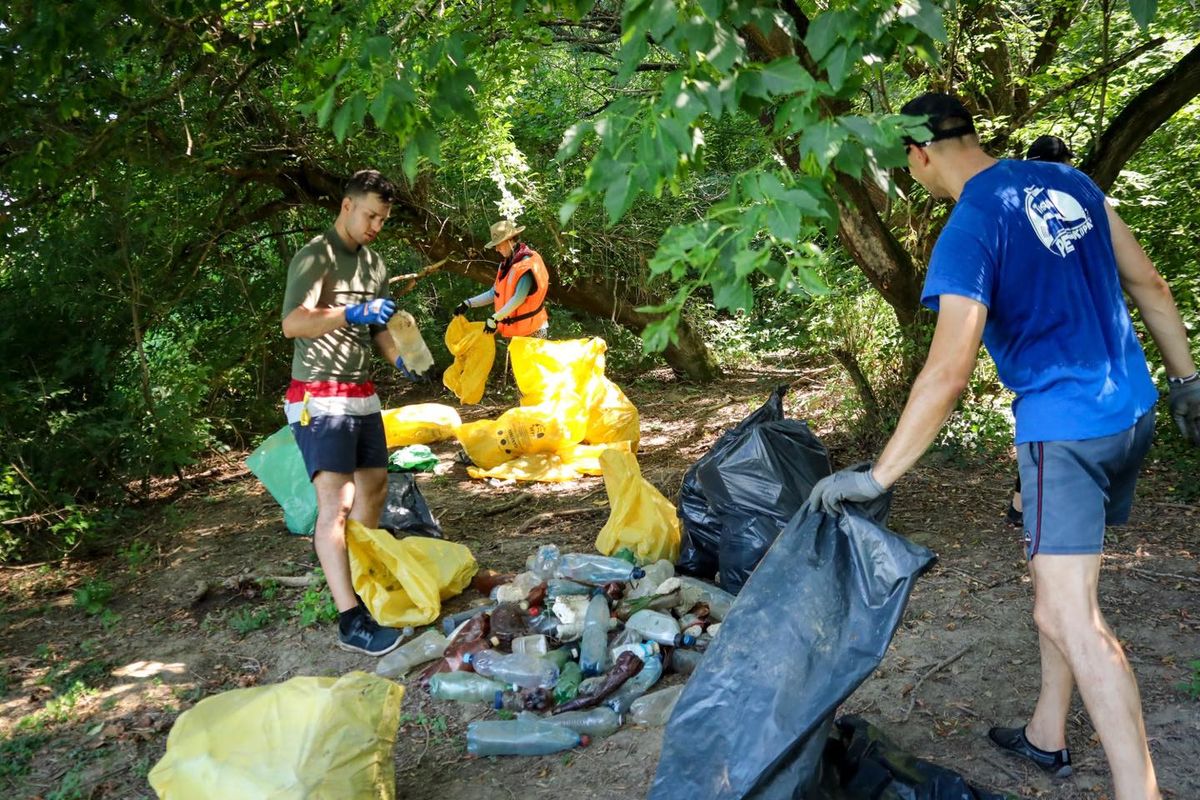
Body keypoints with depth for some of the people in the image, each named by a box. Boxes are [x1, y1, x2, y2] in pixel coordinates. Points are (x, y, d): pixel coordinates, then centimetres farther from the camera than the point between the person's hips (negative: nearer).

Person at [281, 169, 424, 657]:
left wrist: (398, 357, 5)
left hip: (362, 395, 9)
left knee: (374, 485, 16)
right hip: (319, 399, -9)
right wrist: (351, 312, -36)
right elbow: (291, 323, -24)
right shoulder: (315, 257, -11)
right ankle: (350, 621, -19)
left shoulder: (374, 264, 14)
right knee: (335, 502, -15)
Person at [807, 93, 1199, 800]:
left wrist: (875, 479, -22)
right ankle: (1047, 735, 31)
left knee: (1070, 618, -6)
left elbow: (947, 373, -25)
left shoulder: (969, 231, -17)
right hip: (1133, 411, 9)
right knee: (1059, 580, 19)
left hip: (1066, 428, -9)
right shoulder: (1067, 181, 6)